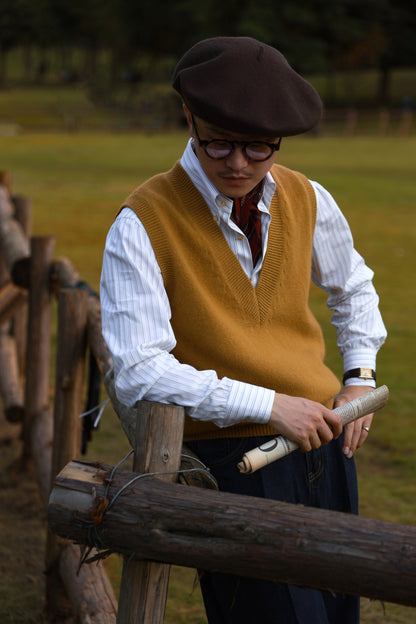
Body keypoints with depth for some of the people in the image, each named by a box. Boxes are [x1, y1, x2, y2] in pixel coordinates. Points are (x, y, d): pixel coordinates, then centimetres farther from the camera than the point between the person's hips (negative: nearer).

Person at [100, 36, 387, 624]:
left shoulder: (308, 200, 3)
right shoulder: (143, 223, -14)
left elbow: (352, 285, 24)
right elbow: (138, 371, -19)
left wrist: (360, 376, 10)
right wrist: (267, 405, -21)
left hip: (323, 443, 6)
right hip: (230, 460, -6)